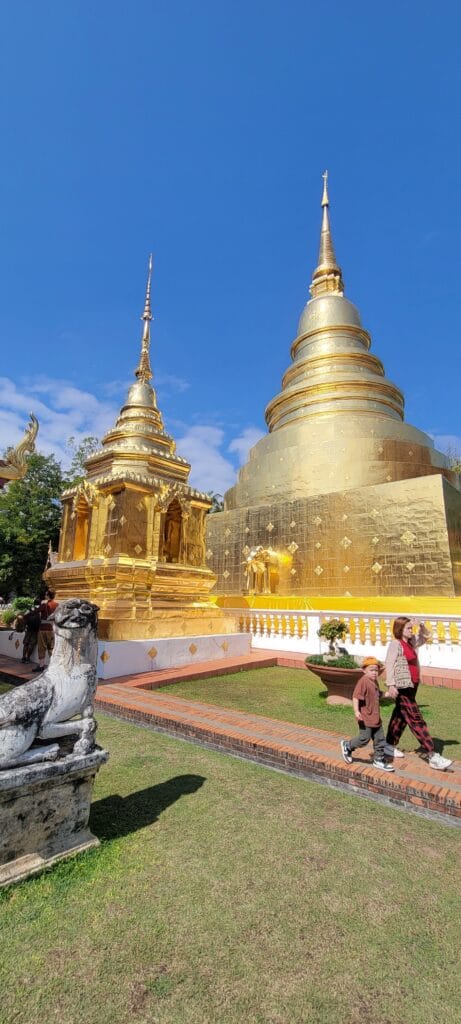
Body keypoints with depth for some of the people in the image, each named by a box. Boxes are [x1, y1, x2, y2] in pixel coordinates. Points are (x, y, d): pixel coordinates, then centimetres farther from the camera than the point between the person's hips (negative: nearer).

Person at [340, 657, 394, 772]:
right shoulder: (363, 681, -19)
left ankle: (379, 760, 28)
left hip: (376, 718, 9)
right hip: (365, 718, -9)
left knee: (380, 739, 12)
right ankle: (347, 746, 22)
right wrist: (356, 711, -33)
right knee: (364, 739, 0)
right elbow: (356, 697, -25)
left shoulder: (375, 682, 9)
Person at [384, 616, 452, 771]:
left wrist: (422, 627, 4)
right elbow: (389, 665, -20)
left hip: (412, 686, 9)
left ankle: (390, 745, 30)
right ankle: (432, 756, 0)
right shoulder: (395, 644, -15)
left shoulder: (411, 642, 9)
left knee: (400, 716, 17)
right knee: (416, 719, -4)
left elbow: (425, 637, 24)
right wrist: (391, 685, -26)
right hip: (402, 688, -9)